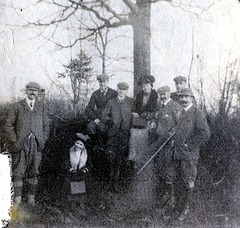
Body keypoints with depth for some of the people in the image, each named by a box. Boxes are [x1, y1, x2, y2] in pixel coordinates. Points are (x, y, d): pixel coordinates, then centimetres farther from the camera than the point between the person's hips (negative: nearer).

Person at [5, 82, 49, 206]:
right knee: (18, 173, -3)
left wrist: (43, 141, 4)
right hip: (20, 143, -2)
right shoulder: (17, 106, 4)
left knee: (33, 172, 6)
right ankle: (17, 199, 5)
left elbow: (46, 125, 15)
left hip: (36, 143, 2)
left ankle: (31, 198, 16)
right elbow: (9, 125, 3)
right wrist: (14, 141, -6)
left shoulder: (41, 107, 11)